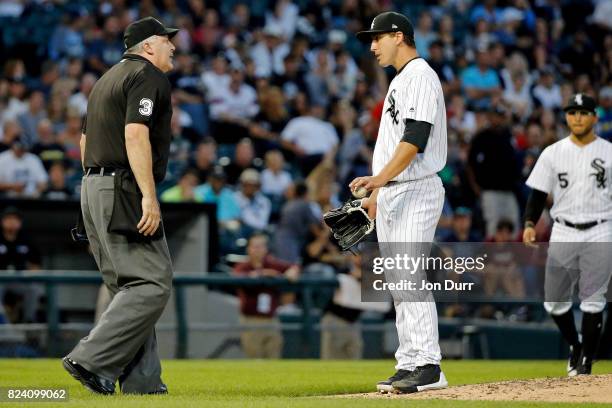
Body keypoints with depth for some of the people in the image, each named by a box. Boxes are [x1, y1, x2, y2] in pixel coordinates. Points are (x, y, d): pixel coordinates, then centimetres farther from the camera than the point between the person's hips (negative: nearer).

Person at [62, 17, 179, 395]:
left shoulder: (109, 78, 22)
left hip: (94, 190, 10)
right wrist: (149, 196, -24)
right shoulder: (148, 76, -7)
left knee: (131, 288, 10)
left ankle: (142, 381, 6)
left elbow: (86, 141, 23)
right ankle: (91, 360, -18)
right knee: (153, 283, -12)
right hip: (125, 190, -10)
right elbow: (135, 134, -20)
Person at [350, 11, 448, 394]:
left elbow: (416, 138, -22)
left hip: (415, 191, -10)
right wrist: (378, 190, 24)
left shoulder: (421, 76, -10)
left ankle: (428, 367, -17)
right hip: (390, 195, 10)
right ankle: (410, 365, 11)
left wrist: (379, 178, -31)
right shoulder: (400, 81, 21)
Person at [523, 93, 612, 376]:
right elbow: (538, 193, 5)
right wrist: (530, 224, -11)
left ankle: (586, 362, 2)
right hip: (563, 233, 2)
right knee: (554, 301, 3)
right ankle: (574, 345, 29)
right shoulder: (553, 153, 6)